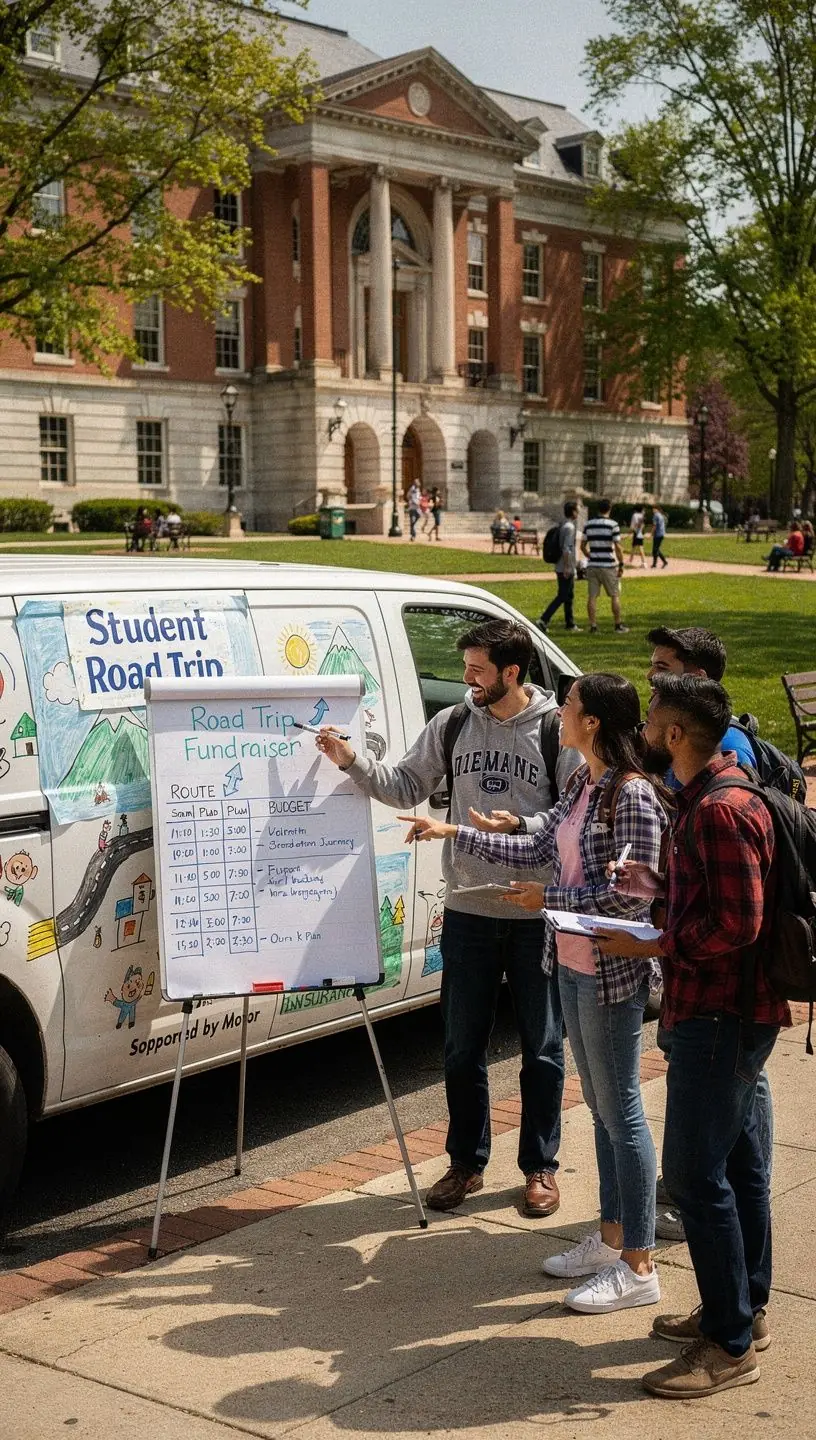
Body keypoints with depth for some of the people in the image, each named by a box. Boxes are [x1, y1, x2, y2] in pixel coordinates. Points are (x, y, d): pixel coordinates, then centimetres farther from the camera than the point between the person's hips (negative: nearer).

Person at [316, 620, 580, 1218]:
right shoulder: (451, 725, 4)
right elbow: (406, 787, 7)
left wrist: (521, 828, -22)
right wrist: (352, 761, -6)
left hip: (538, 915, -3)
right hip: (467, 911, 3)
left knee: (542, 1047, 8)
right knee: (462, 1048, 10)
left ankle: (540, 1166, 23)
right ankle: (467, 1163, 25)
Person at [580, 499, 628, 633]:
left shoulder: (588, 525, 5)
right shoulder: (613, 525, -8)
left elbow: (583, 546, 10)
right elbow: (617, 547, -11)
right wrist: (621, 564, -3)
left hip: (592, 565, 4)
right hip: (608, 565, -4)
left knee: (592, 596, 4)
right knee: (615, 596, 8)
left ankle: (593, 626, 3)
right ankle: (618, 625, 12)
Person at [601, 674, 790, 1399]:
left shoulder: (721, 809, -22)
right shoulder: (711, 796, 12)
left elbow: (737, 924, -25)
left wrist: (651, 945, -17)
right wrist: (652, 883, 10)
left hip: (720, 1015, -11)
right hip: (730, 1011, 11)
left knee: (696, 1173, -5)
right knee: (736, 1159, 18)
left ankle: (730, 1345, 3)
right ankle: (746, 1306, 31)